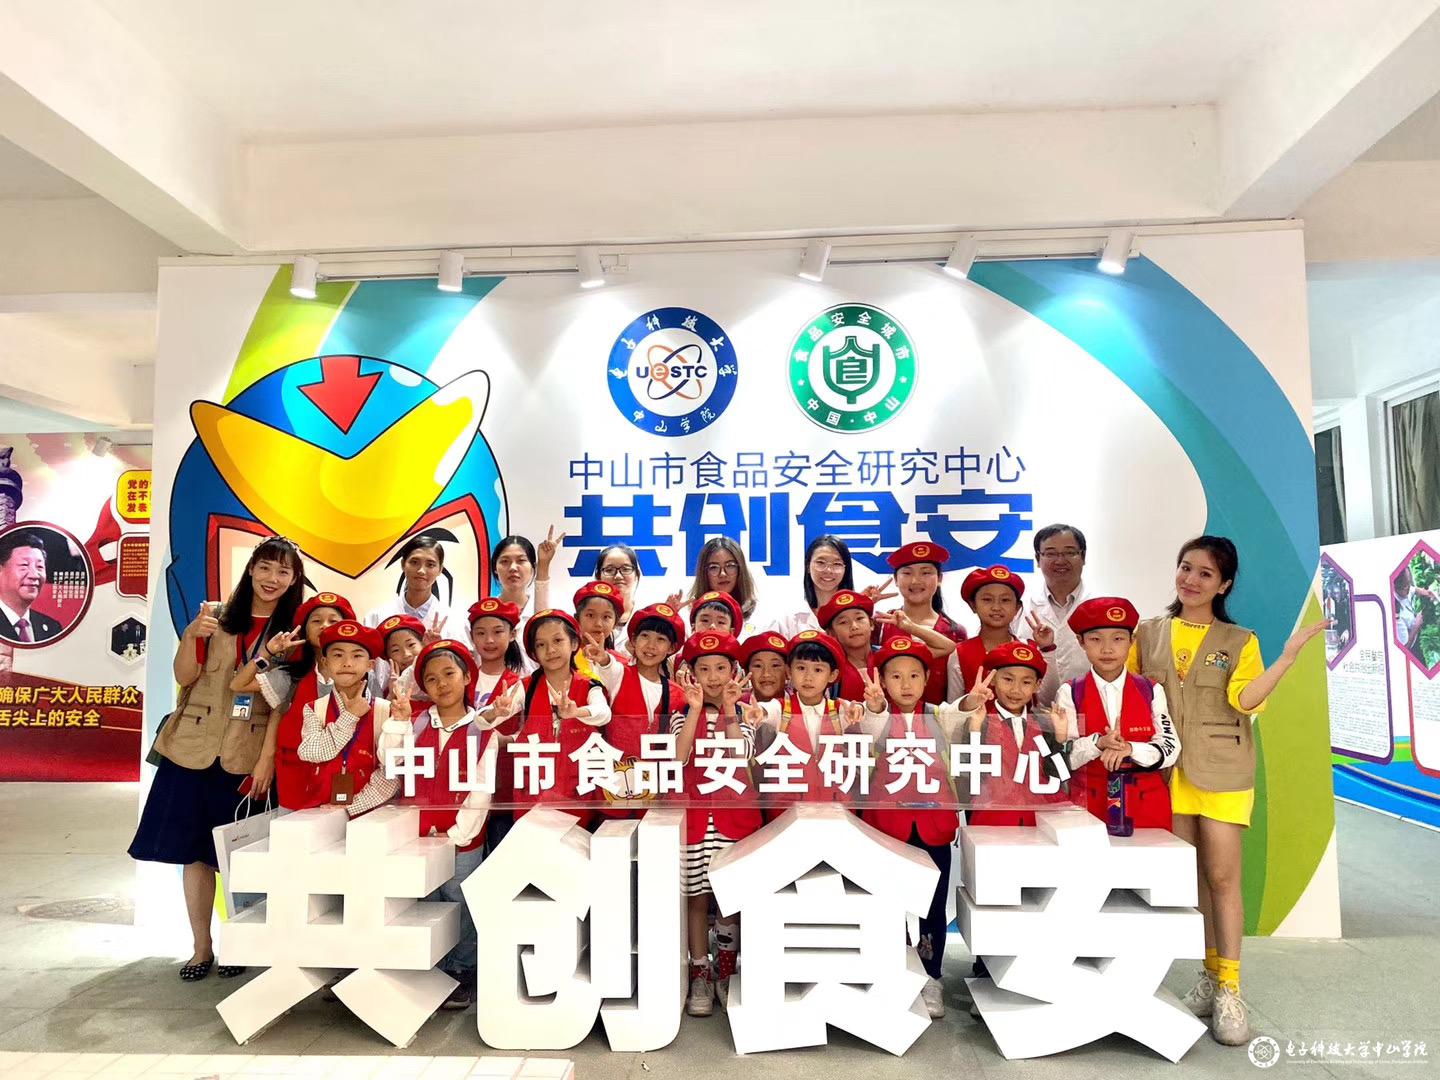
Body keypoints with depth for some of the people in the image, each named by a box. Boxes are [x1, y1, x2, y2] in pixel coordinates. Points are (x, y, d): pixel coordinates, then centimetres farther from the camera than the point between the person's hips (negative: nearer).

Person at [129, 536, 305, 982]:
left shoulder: (293, 629, -1)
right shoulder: (217, 615, 3)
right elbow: (183, 677, 0)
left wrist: (267, 759, -15)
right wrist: (193, 635, -16)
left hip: (249, 755, -2)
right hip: (194, 747, 2)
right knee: (193, 849, 8)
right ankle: (202, 947, 22)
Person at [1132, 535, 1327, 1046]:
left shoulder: (1239, 641, 0)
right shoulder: (1148, 633, 5)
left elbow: (1245, 700, -15)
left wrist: (1288, 656, -23)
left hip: (1222, 771, -2)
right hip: (1168, 770, 2)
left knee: (1222, 876, 0)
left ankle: (1229, 989, 11)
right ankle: (1210, 975, 24)